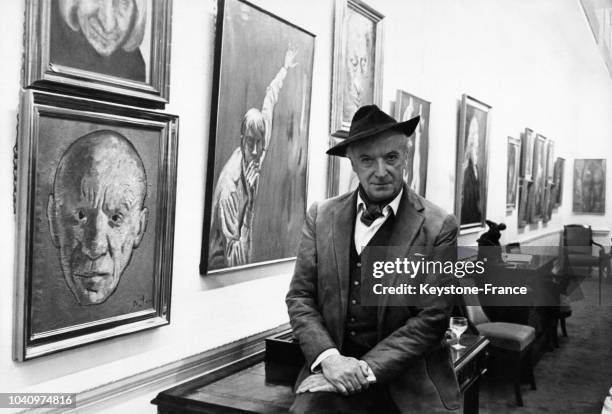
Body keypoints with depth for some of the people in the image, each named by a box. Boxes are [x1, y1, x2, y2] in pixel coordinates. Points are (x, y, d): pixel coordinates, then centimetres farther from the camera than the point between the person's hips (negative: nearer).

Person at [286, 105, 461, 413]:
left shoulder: (438, 226, -6)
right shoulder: (321, 216, 2)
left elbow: (432, 319, -7)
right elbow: (299, 297, 3)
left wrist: (368, 367, -14)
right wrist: (328, 356, -12)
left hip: (407, 376, 0)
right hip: (335, 364, 1)